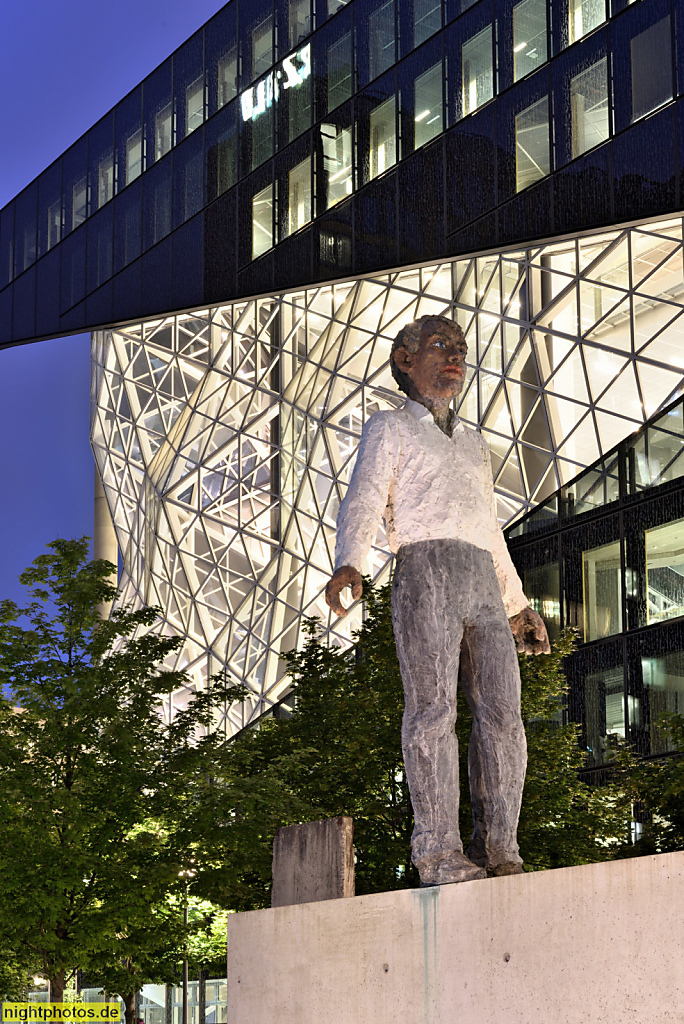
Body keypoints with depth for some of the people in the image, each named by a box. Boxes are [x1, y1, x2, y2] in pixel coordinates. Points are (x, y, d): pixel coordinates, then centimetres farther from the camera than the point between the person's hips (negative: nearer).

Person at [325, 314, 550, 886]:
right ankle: (438, 854, -19)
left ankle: (499, 855, -9)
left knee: (502, 711, -8)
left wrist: (517, 605, 27)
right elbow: (363, 503, -2)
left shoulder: (475, 445, 32)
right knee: (433, 706, -15)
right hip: (424, 569, -5)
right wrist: (349, 563, -21)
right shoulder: (390, 429, 14)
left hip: (482, 583, 5)